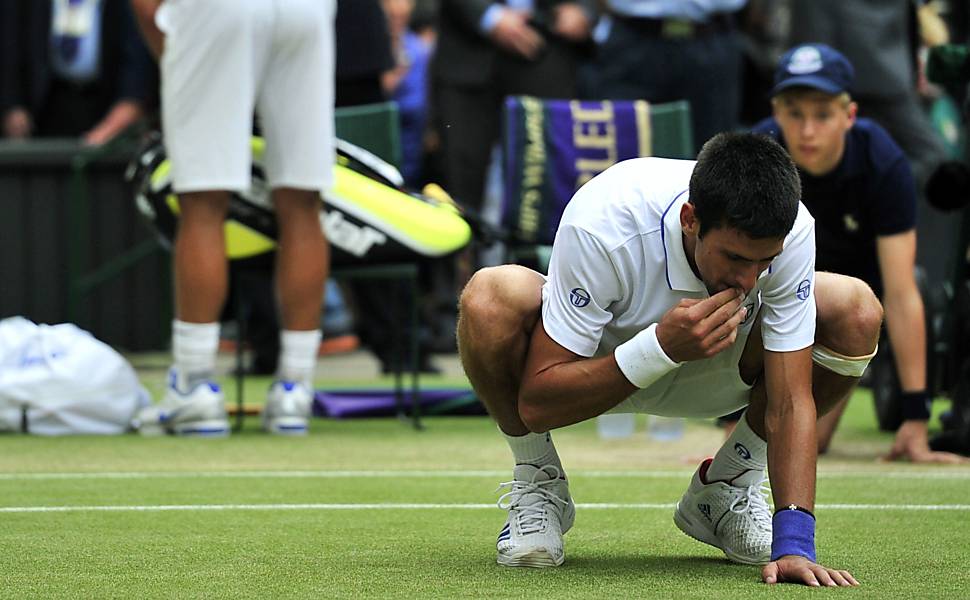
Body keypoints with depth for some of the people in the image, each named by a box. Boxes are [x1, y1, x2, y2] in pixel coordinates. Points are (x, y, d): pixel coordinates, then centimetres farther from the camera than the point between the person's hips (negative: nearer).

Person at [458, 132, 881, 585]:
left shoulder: (787, 233, -30)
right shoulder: (600, 224, -38)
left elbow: (791, 400, -26)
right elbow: (536, 403, -34)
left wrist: (794, 544, -37)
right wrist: (662, 347, -46)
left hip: (715, 370, 3)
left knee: (857, 312, -23)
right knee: (490, 298, -36)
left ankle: (726, 487, 0)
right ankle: (537, 487, -7)